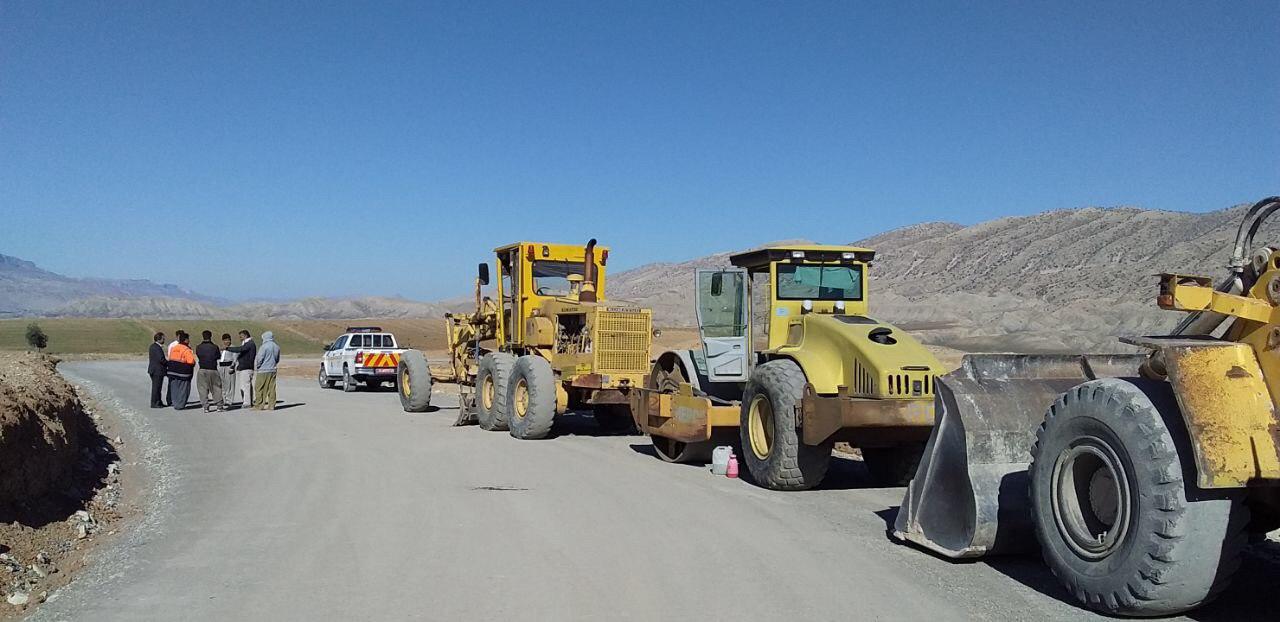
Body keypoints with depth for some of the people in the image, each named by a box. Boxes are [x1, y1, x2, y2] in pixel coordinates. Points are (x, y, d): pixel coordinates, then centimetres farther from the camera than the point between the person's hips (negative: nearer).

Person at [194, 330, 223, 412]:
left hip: (202, 371, 1)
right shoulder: (214, 347, -7)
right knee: (216, 388, 10)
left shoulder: (198, 347, -2)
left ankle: (205, 406, 2)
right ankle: (219, 405, 11)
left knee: (203, 389, 6)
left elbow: (198, 357, 9)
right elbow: (219, 356, 5)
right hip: (213, 370, -1)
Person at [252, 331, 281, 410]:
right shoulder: (277, 347, 8)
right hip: (273, 370, 6)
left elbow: (259, 359, -13)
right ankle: (271, 405, 6)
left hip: (263, 371, -6)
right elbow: (277, 360, 17)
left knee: (259, 389, 1)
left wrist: (257, 367, 3)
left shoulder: (264, 347, -13)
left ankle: (259, 405, 2)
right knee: (271, 388, 6)